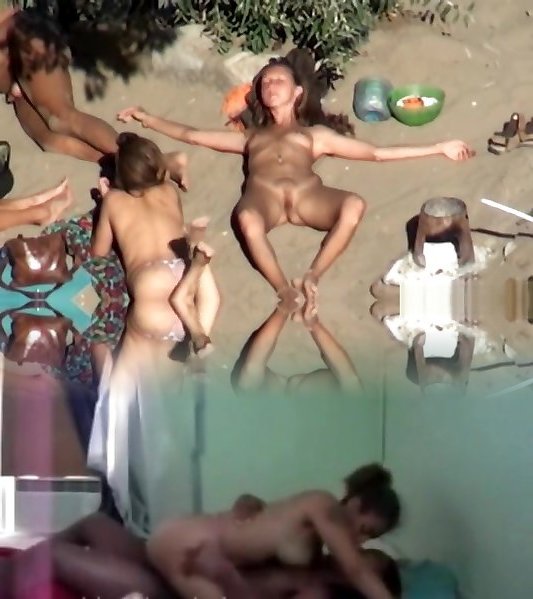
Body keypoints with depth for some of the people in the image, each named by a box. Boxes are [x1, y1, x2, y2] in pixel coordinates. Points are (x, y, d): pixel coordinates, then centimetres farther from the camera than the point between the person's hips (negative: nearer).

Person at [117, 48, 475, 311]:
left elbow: (377, 153, 28)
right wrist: (145, 118, 34)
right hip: (264, 196, 0)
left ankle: (313, 275, -30)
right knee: (247, 219, -40)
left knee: (354, 205, -35)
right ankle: (286, 291, -35)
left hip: (308, 195, 0)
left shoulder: (317, 134, 34)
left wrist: (439, 149, 23)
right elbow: (191, 135, 39)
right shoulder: (250, 136, 40)